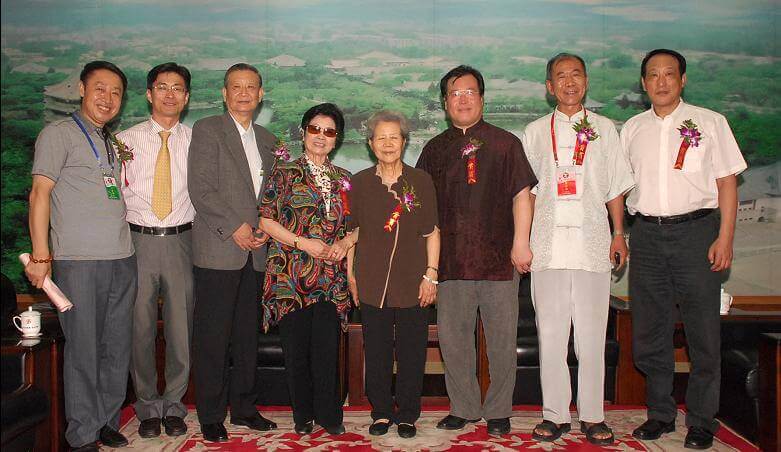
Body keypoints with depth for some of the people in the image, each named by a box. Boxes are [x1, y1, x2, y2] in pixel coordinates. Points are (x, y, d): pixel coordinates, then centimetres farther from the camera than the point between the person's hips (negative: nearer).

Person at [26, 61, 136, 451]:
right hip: (78, 261, -6)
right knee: (83, 350, -1)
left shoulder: (114, 142, 20)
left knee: (118, 348, 10)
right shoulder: (58, 133, 1)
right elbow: (40, 192, -6)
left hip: (122, 259, 6)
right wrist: (40, 255, -14)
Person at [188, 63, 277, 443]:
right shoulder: (206, 129, -1)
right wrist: (235, 227, -14)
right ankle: (211, 416, 11)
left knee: (247, 336, 11)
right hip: (218, 250, -5)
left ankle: (243, 408, 23)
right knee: (212, 338, 0)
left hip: (254, 253, 6)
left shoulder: (266, 140, 17)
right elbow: (200, 189, -10)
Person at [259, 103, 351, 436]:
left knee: (327, 348, 2)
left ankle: (329, 414, 18)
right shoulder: (285, 172, 3)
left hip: (331, 277, 2)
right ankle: (303, 415, 21)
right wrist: (302, 242, -11)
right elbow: (265, 219, -3)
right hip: (291, 275, -2)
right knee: (296, 348, 4)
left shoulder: (342, 179, 14)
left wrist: (345, 243, -3)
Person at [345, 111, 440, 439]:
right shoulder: (360, 183, 5)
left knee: (411, 352, 5)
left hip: (412, 282, -1)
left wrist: (431, 275, -2)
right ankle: (381, 413, 24)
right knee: (376, 351, 8)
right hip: (372, 282, 1)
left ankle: (407, 415, 21)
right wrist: (350, 273, 8)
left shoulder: (421, 181, 1)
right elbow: (352, 232, 11)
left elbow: (432, 233, 3)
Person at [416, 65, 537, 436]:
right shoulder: (435, 149, 13)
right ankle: (463, 408, 22)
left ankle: (498, 411, 19)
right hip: (452, 259, 3)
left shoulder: (505, 143, 5)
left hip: (499, 256, -2)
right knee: (451, 336, 6)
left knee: (501, 339, 4)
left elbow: (521, 195, 1)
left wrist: (520, 243, -8)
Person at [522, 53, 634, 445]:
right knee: (550, 331, 2)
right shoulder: (535, 132, 13)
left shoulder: (604, 128, 14)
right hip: (548, 241, 0)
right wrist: (522, 240, 3)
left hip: (592, 239, 0)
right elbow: (527, 191, 11)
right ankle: (554, 414, 11)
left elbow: (615, 187, 13)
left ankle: (592, 416, 12)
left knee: (592, 332, 2)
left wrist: (618, 233, 4)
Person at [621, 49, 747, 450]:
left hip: (696, 229, -3)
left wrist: (725, 237, -6)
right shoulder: (632, 129, 13)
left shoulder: (709, 122, 5)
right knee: (648, 331, 8)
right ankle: (660, 413, 23)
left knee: (703, 333, 1)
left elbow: (727, 181, 2)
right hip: (647, 233, 3)